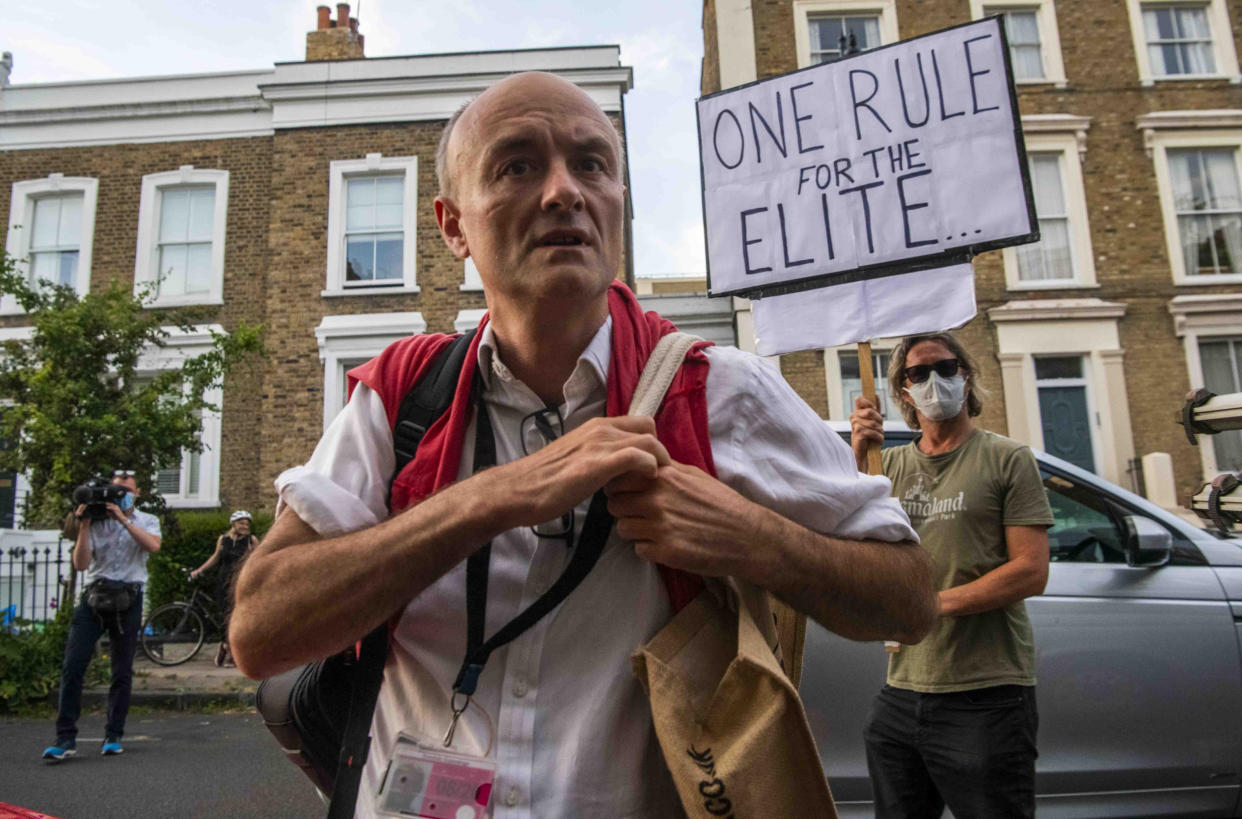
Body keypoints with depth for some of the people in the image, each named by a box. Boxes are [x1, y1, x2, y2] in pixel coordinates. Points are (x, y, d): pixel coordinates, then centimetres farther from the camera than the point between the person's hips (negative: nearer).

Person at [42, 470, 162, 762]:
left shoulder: (147, 521, 9)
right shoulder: (96, 521, 7)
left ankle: (114, 736, 14)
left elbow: (153, 546, -13)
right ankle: (65, 738, -2)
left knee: (122, 672, 4)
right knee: (72, 666, -8)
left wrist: (124, 520, -17)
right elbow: (80, 564, -3)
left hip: (128, 599, 0)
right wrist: (83, 526, -10)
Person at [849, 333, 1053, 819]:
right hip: (901, 693, 5)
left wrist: (934, 604, -17)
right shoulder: (892, 463, 11)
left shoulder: (1006, 459, -1)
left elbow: (1031, 572, -10)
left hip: (986, 698, -4)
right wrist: (858, 455, -8)